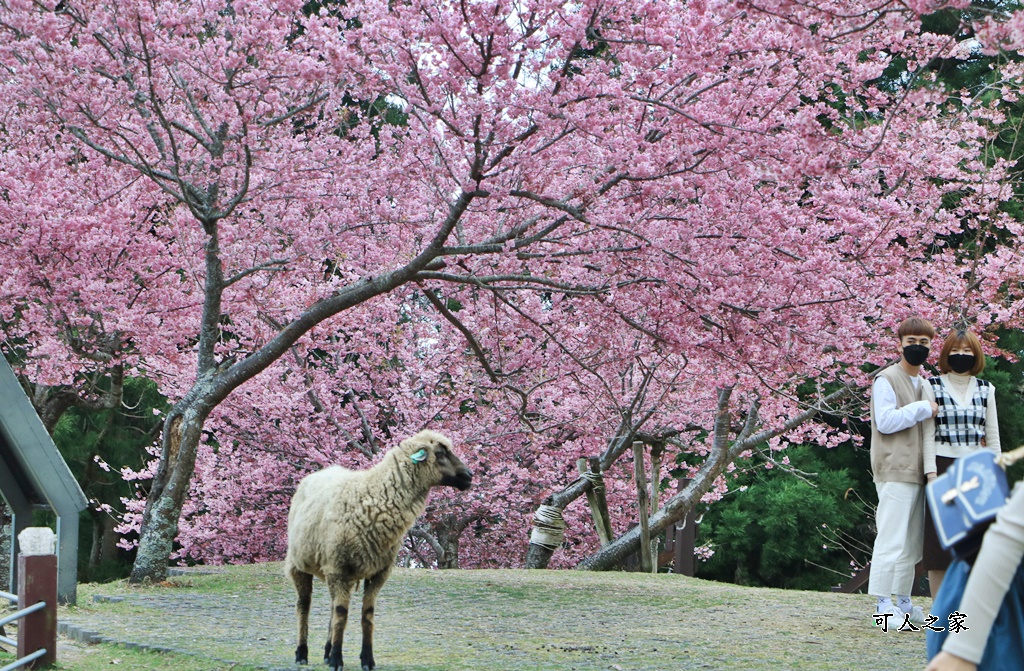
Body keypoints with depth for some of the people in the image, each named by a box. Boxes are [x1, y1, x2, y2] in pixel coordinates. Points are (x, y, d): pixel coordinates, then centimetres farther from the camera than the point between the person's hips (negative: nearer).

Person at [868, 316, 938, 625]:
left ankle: (903, 601, 19)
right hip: (895, 471, -8)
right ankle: (883, 605, -8)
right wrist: (923, 408, -13)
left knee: (912, 541, 11)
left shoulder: (925, 385, 20)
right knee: (893, 538, -10)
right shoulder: (886, 380, -5)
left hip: (918, 470, 8)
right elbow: (885, 421, -16)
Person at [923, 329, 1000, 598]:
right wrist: (931, 473, -11)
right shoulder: (933, 387, 3)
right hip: (944, 467, -3)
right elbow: (928, 433, -2)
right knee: (939, 540, -4)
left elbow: (992, 435, 14)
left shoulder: (985, 390, 13)